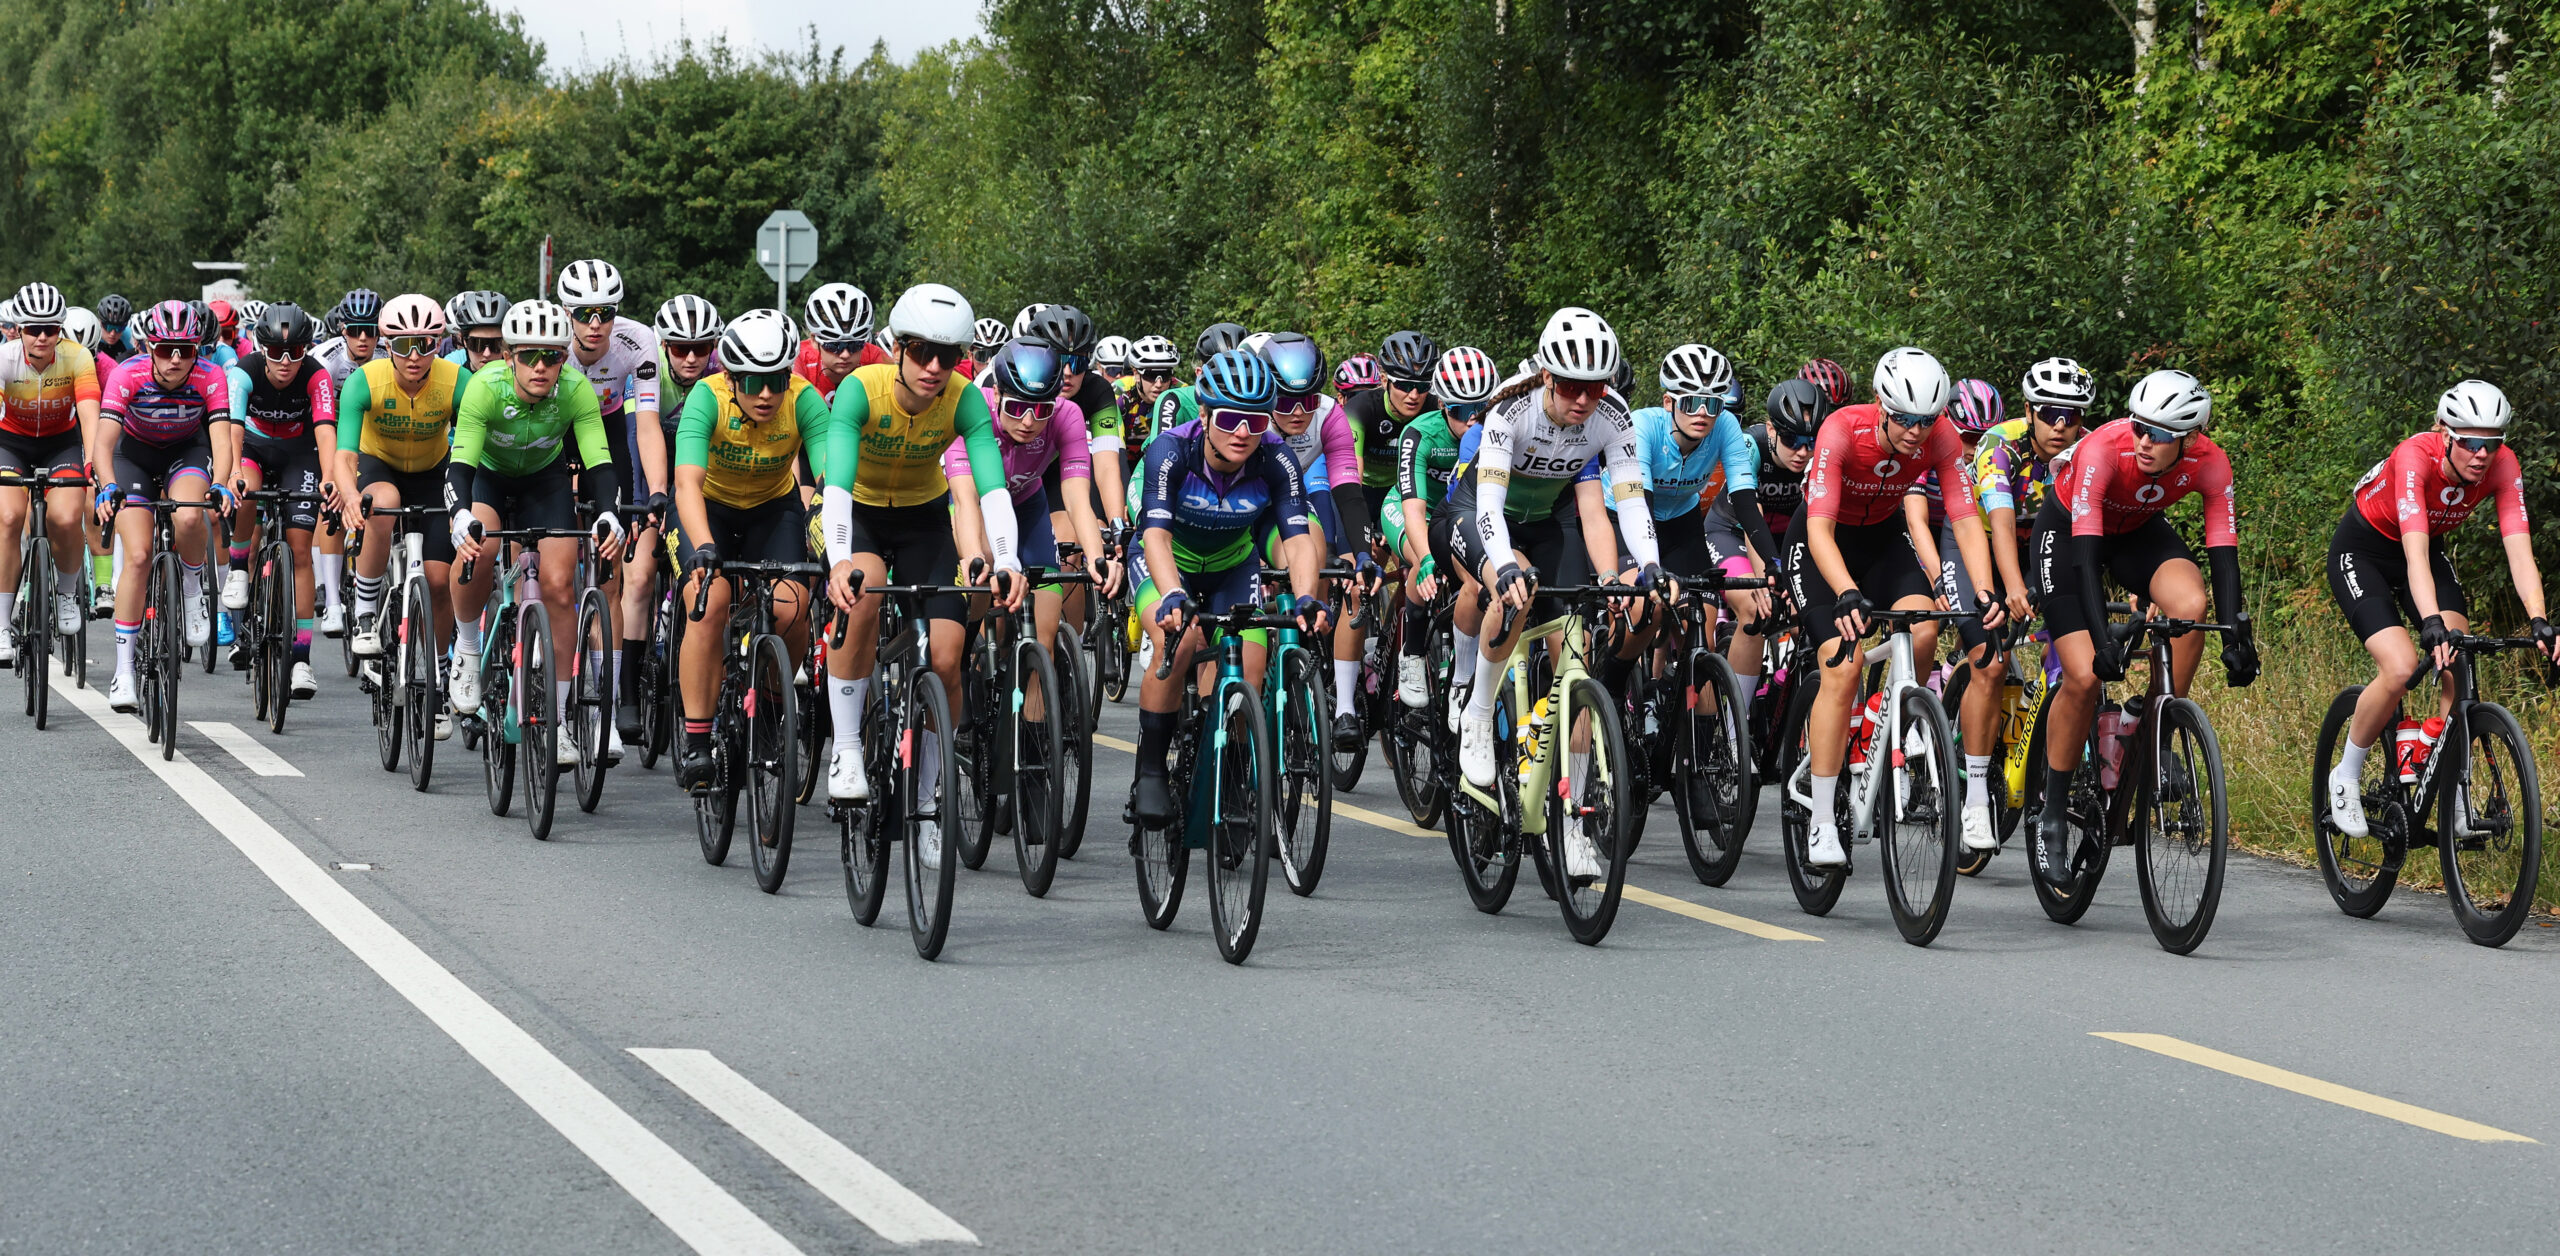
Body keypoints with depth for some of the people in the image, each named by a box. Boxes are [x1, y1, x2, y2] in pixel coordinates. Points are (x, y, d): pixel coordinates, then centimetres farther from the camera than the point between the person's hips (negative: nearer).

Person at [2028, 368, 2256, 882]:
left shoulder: (2209, 464, -26)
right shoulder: (2104, 449, -36)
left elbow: (2223, 554, -23)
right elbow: (2085, 549, -39)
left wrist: (2238, 636, -35)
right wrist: (2103, 638, -47)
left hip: (2138, 531, 3)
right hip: (2068, 531, -3)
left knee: (2191, 604, -30)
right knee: (2084, 676, -15)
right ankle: (2053, 817, 1)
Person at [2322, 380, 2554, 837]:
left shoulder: (2503, 467, -22)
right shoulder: (2415, 458, -36)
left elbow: (2520, 551, -28)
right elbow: (2415, 556, -45)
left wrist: (2539, 622, -43)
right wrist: (2432, 626, -58)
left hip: (2429, 549, 5)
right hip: (2361, 553, -5)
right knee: (2402, 669, -23)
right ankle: (2346, 776, 0)